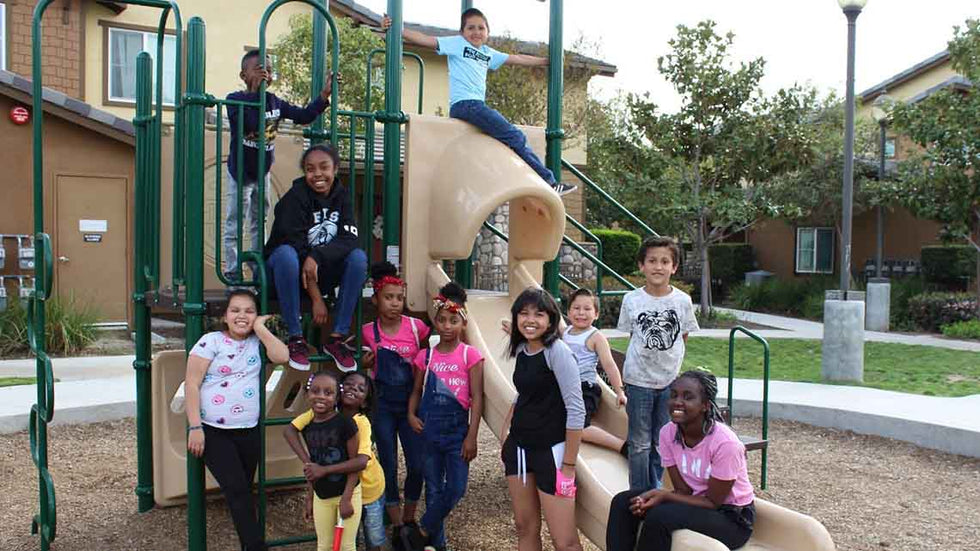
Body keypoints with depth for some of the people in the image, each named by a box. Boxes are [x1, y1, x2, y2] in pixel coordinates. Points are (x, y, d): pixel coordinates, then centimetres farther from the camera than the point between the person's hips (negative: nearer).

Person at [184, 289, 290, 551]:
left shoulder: (257, 342, 8)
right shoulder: (211, 341, -4)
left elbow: (282, 356, -11)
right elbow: (191, 384, -8)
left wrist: (260, 328, -5)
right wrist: (195, 427, -14)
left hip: (248, 432, 4)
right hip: (213, 431, -4)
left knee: (244, 491, 10)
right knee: (237, 489, -13)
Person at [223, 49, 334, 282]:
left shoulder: (275, 102, 0)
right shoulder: (235, 99, -15)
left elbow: (304, 116, -2)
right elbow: (249, 123, -33)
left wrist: (324, 95, -12)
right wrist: (254, 91, -32)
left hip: (263, 173, 6)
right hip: (240, 173, -5)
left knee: (260, 225, 15)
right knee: (234, 225, -2)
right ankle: (233, 273, 4)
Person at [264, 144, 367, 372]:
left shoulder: (341, 196, -1)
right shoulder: (294, 198, -15)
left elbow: (350, 239, -14)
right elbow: (296, 247, -22)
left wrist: (317, 257, -33)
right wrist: (317, 299, -27)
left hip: (323, 269, 4)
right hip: (290, 268, -4)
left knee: (359, 257, -22)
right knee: (285, 253, -36)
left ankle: (337, 338, -19)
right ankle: (296, 338, -27)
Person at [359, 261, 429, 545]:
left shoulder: (416, 327, -7)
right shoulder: (367, 332, -5)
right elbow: (364, 364, 9)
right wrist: (363, 363, -12)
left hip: (411, 403, 0)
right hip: (383, 406, 0)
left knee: (417, 465, 2)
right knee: (388, 467, 5)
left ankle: (409, 519, 26)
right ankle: (396, 525, 21)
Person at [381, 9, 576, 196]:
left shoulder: (488, 53, 24)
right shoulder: (456, 43, 6)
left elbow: (518, 59, 31)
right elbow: (424, 39, -1)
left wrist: (546, 61, 35)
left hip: (477, 106, 8)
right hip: (463, 104, -8)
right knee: (516, 138, -13)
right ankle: (548, 181, -11)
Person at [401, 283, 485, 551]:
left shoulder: (470, 355, -4)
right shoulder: (425, 356, 4)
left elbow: (476, 398, -6)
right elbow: (416, 391, 12)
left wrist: (471, 436, -10)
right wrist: (411, 415, -8)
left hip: (457, 428, -2)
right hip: (429, 428, 2)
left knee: (456, 488, -6)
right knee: (434, 488, 10)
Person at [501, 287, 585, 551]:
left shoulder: (557, 351, -17)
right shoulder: (521, 350, 5)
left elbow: (576, 410, -19)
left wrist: (568, 465, -18)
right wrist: (506, 431, 11)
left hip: (551, 450, -7)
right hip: (518, 447, 7)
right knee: (525, 528, 15)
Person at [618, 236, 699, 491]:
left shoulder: (682, 300, -6)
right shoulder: (631, 300, -7)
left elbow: (683, 337, 6)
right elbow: (632, 336, 5)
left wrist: (669, 361, 3)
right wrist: (643, 358, 0)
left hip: (670, 381, 1)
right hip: (639, 381, -1)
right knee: (640, 444, 7)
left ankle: (655, 489, 30)